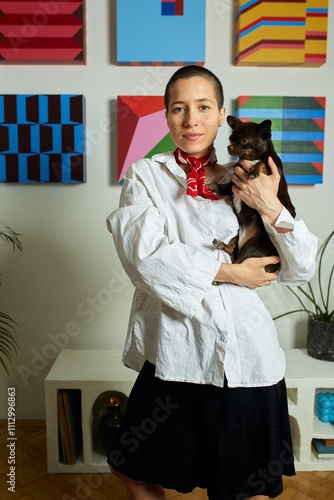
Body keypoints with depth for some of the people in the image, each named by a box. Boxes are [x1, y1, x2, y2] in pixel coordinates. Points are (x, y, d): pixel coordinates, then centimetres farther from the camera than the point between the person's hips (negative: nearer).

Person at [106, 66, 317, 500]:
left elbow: (300, 272, 3)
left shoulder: (246, 182, 5)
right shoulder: (145, 176, 2)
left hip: (246, 354, 1)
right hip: (175, 348, 0)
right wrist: (228, 272, -11)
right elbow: (145, 254, -15)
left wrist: (270, 208, -13)